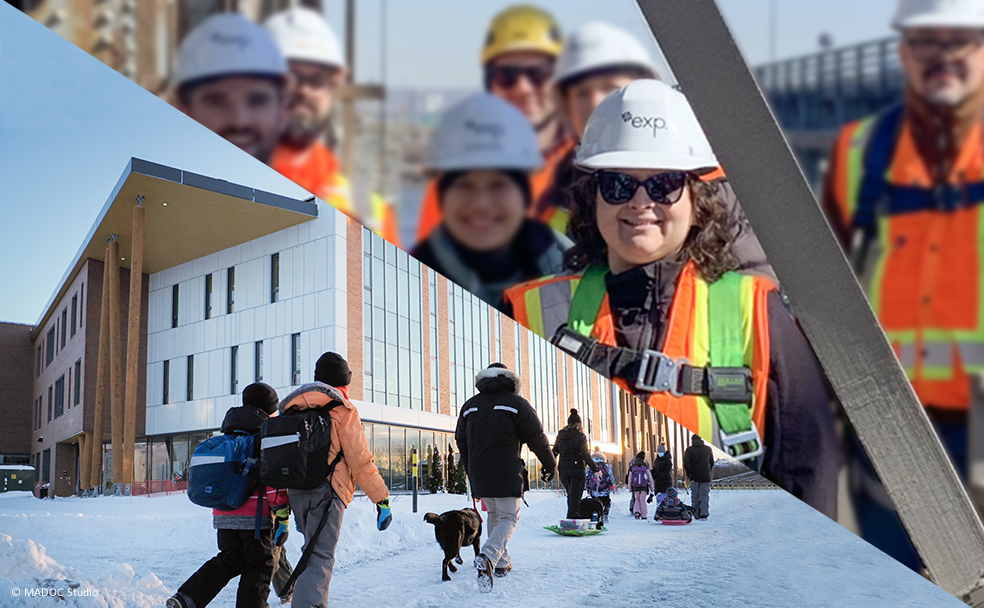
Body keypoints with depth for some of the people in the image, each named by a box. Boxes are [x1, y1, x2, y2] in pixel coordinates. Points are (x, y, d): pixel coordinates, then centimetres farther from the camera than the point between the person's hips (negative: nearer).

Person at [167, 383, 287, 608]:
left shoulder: (227, 438, 16)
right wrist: (281, 514, -13)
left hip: (224, 515, 6)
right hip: (256, 515, -6)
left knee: (229, 560, 16)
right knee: (258, 567, 4)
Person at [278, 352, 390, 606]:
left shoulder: (292, 410, 19)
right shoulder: (342, 410, -1)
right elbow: (360, 460, -7)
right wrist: (382, 499, -2)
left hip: (295, 492, 6)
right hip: (326, 492, -6)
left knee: (314, 550, 22)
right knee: (320, 558, -12)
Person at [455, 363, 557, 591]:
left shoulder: (470, 405, 11)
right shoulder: (516, 403, -3)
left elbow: (461, 441, 18)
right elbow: (536, 437, -3)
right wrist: (550, 465, 10)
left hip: (479, 475, 5)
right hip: (507, 475, -5)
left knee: (494, 515, 21)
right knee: (508, 518, -1)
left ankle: (501, 563, 19)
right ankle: (488, 556, -25)